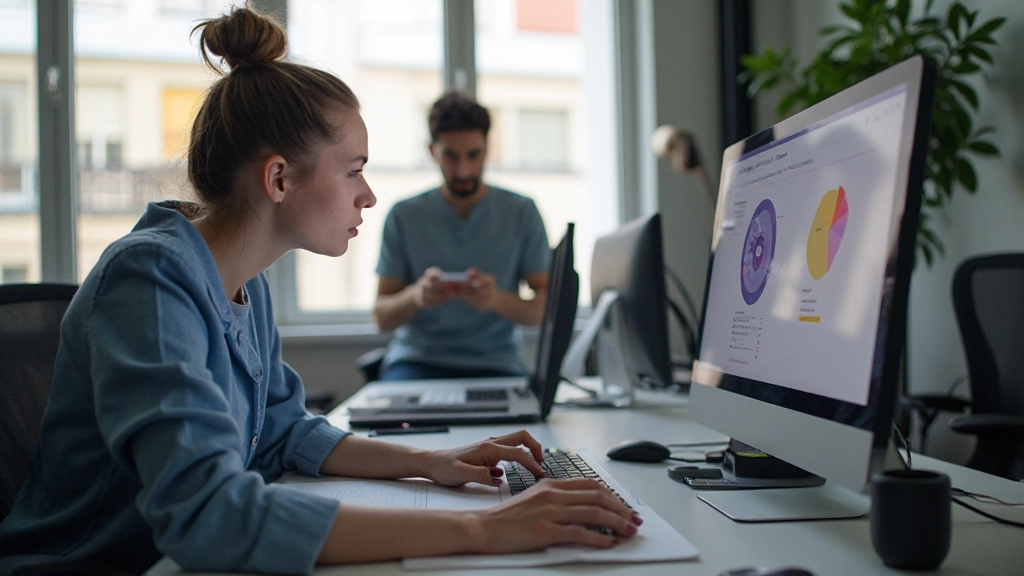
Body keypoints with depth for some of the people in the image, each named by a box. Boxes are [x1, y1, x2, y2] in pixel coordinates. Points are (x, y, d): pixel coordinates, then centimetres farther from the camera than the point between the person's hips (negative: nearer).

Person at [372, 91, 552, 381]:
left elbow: (544, 309, 0)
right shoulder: (404, 216, 6)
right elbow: (382, 317, 4)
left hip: (495, 363, 1)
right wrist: (415, 296, -19)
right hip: (417, 359, 0)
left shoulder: (522, 213, 5)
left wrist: (497, 299, -21)